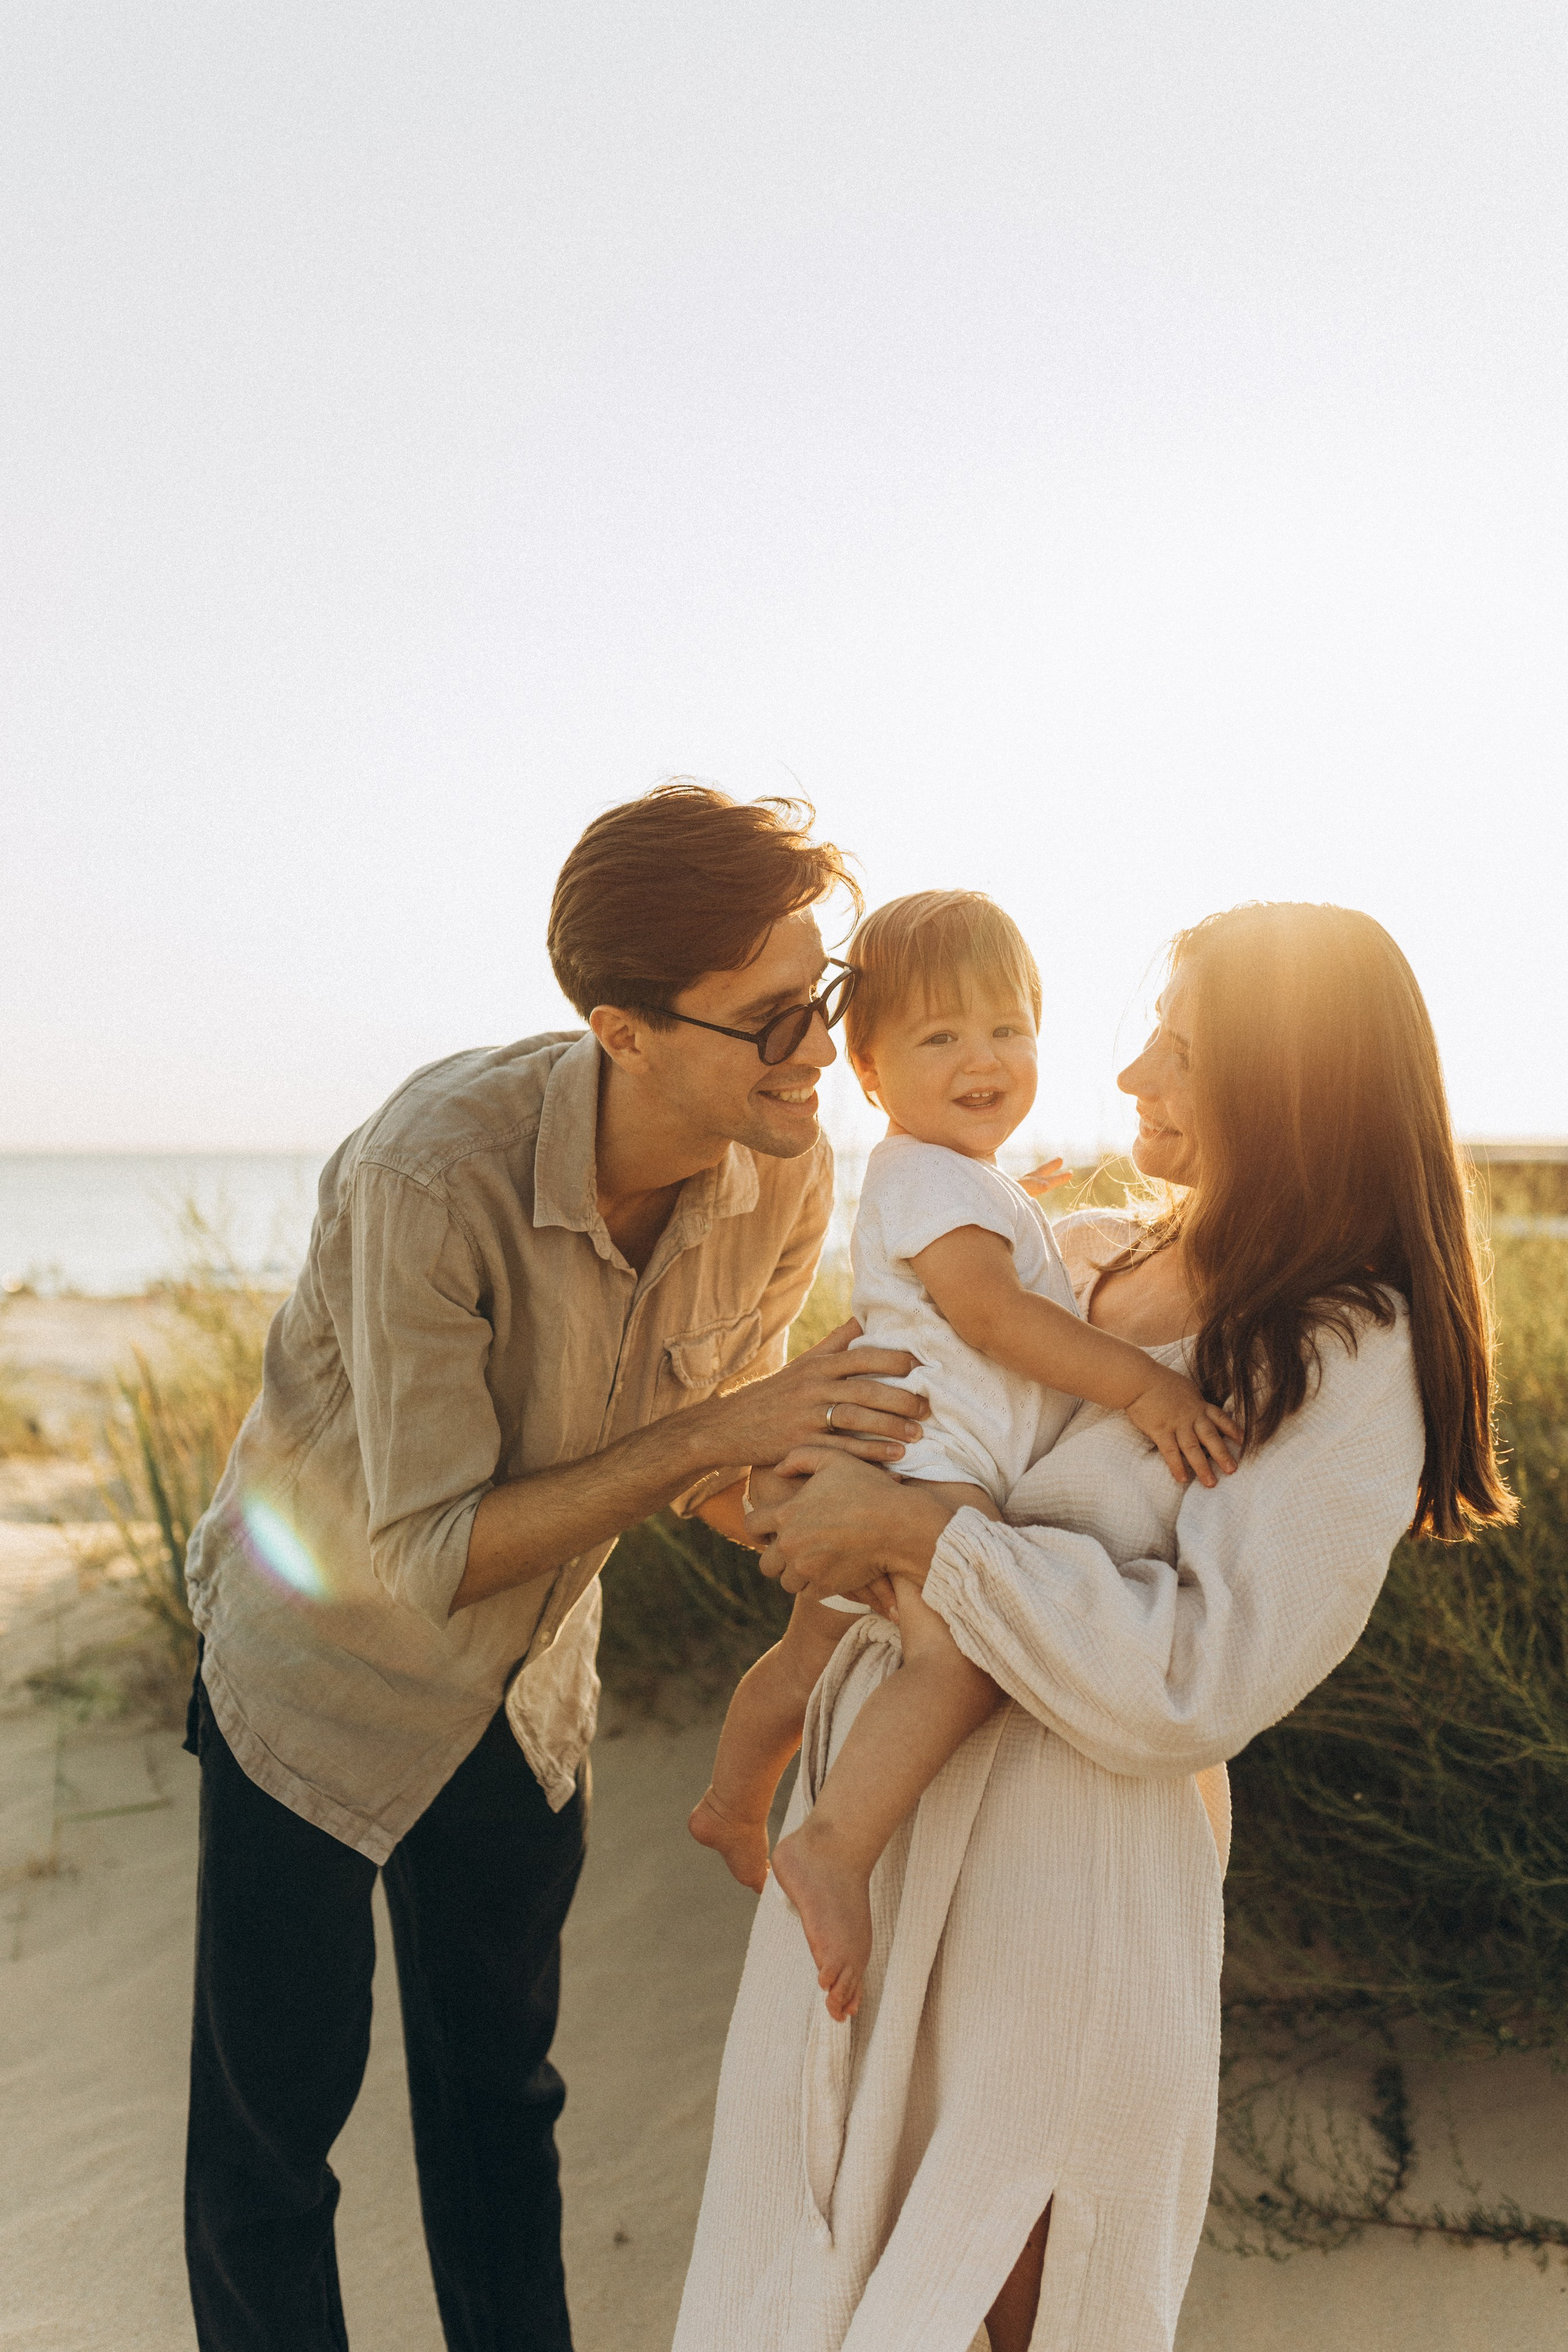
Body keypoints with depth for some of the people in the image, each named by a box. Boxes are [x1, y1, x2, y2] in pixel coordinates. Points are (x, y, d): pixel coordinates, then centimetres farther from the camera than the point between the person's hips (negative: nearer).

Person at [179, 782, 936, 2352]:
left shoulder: (787, 1179, -18)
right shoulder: (432, 1173, -36)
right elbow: (433, 1551, -31)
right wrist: (720, 1428, -36)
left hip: (526, 1688, 5)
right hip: (327, 1665, -4)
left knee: (499, 2087, 22)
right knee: (273, 2117, 10)